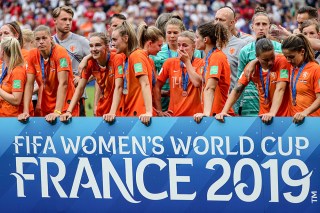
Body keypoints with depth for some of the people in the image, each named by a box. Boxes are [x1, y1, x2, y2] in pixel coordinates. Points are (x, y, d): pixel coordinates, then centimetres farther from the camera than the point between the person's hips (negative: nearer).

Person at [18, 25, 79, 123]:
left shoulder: (60, 52, -16)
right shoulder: (33, 55, -3)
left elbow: (63, 83, -22)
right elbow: (29, 84, -2)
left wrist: (57, 112, -29)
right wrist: (26, 111, -11)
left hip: (64, 107, -4)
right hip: (44, 108, 4)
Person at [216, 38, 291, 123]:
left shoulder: (281, 61, -12)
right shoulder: (252, 66, -1)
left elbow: (280, 90, -21)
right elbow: (237, 90, -1)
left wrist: (272, 113, -33)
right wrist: (224, 112, -13)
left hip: (283, 116, -3)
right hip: (263, 116, 3)